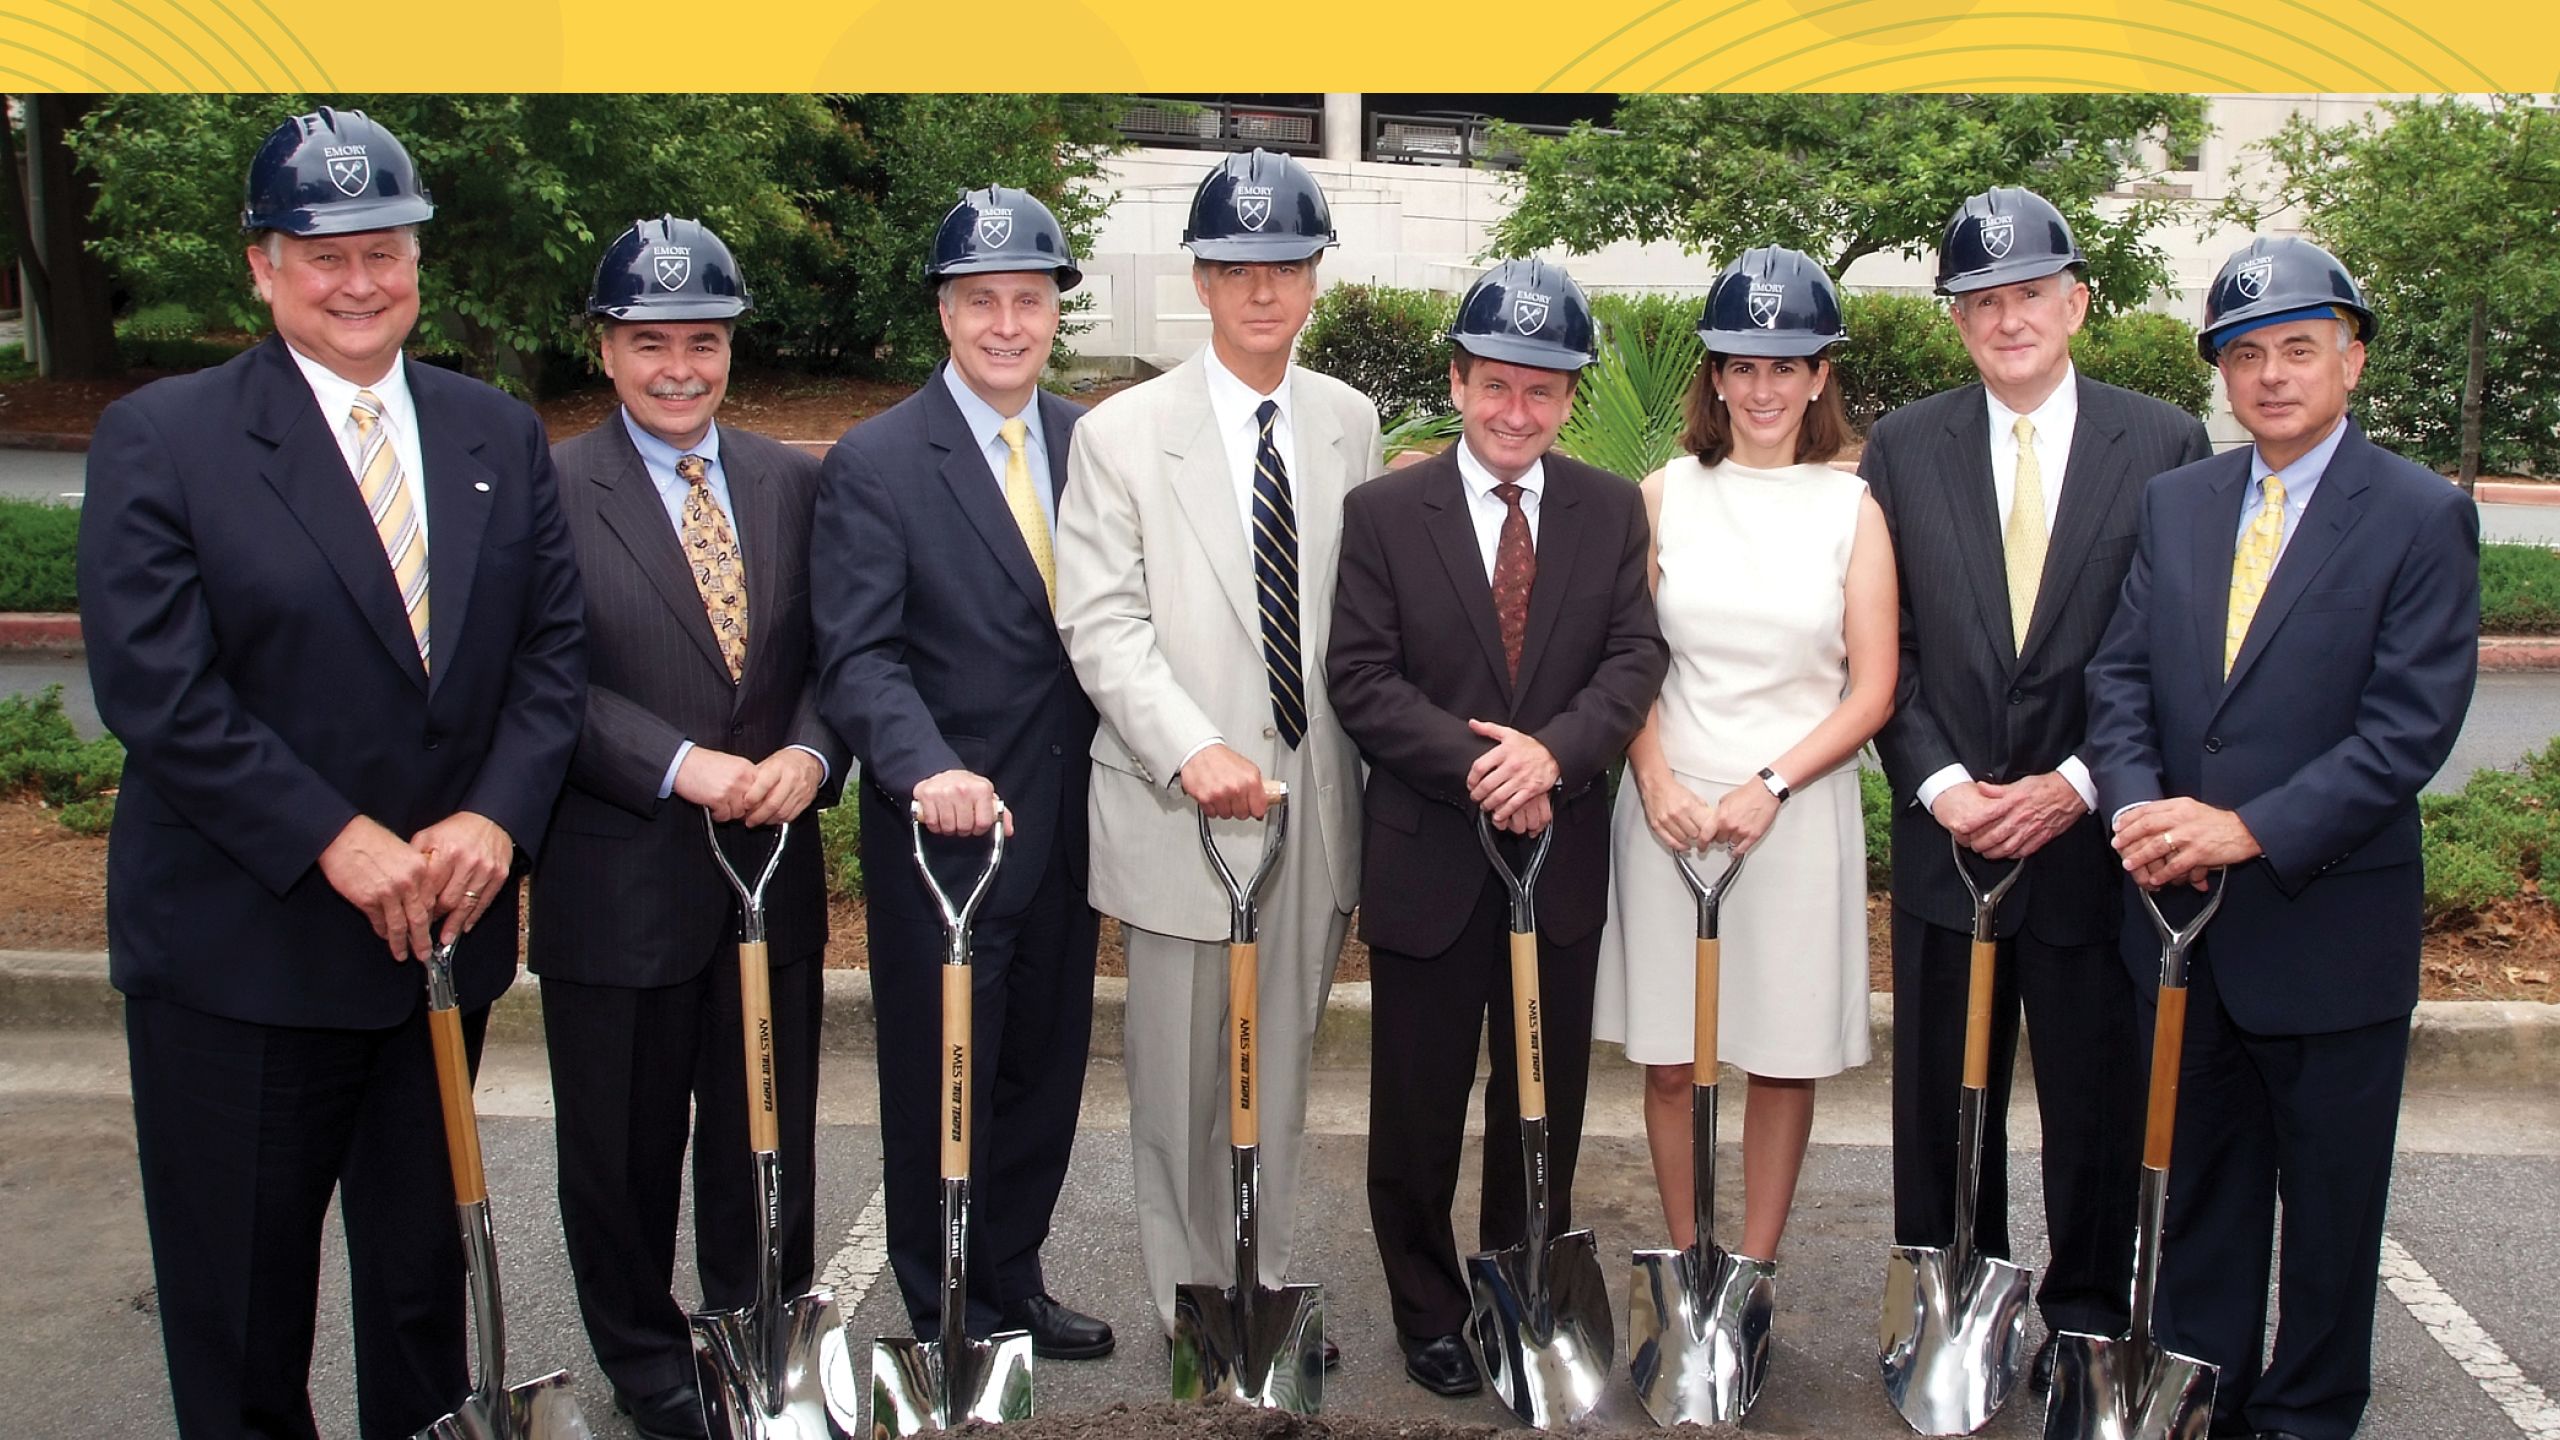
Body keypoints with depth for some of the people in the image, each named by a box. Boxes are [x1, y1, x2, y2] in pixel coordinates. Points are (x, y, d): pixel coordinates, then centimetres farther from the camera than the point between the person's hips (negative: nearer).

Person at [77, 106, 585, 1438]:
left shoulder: (499, 437, 6)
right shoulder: (160, 439, -7)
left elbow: (552, 648, 4)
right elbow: (153, 687, -14)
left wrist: (499, 816, -12)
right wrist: (334, 840, -19)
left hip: (439, 925, 4)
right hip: (240, 945, -4)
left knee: (424, 1272, 18)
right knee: (240, 1291, 10)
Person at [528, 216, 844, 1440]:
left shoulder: (794, 483, 7)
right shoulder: (550, 489, -6)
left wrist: (807, 756, -13)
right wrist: (682, 766, -21)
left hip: (774, 875, 3)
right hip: (618, 882, -3)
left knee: (770, 1138, 15)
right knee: (625, 1146, 13)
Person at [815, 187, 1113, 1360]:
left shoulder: (1091, 442, 5)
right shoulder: (875, 461, -10)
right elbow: (860, 656, -16)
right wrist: (930, 771, -32)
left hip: (1066, 821, 5)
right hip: (946, 829, -5)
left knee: (1045, 1071, 17)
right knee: (939, 1086, 9)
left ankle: (1011, 1285, 36)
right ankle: (946, 1326, 26)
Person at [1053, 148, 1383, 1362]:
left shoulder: (1349, 422, 7)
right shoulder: (1122, 433, -5)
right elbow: (1101, 624, -10)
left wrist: (1371, 763, 6)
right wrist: (1192, 752, -21)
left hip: (1317, 800, 3)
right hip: (1184, 805, -3)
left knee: (1282, 1070, 14)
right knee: (1181, 1078, 7)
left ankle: (1270, 1285, 30)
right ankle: (1193, 1300, 24)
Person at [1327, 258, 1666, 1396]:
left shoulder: (1612, 510, 4)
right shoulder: (1384, 512, -3)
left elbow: (1636, 658, -4)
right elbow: (1361, 678, -9)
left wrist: (1555, 750, -22)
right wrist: (1479, 767, -20)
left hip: (1565, 856, 2)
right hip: (1428, 862, -2)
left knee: (1547, 1107, 15)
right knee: (1418, 1111, 10)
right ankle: (1428, 1313, 29)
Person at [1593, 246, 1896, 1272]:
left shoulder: (1851, 509, 3)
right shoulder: (1664, 496, 5)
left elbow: (1872, 691, 0)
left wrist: (1771, 785, -12)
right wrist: (1657, 780, -10)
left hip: (1799, 811, 0)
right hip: (1670, 807, 1)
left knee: (1785, 1058, 6)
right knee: (1668, 1057, 5)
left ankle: (1754, 1276, 20)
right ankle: (1688, 1269, 20)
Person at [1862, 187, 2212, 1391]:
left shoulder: (2166, 445, -1)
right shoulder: (1903, 449, 4)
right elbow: (1885, 646, 2)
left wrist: (2078, 784, -12)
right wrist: (1940, 782, -10)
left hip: (2097, 837, -1)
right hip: (1948, 834, 2)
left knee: (2098, 1102, 10)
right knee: (1942, 1101, 12)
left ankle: (2083, 1322, 29)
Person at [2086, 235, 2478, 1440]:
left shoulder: (2422, 517, -8)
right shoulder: (2175, 502, 7)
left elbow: (2412, 724, -15)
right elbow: (2120, 673, 3)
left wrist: (2252, 831, -22)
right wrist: (2136, 801, -15)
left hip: (2327, 923, -4)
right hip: (2180, 913, 4)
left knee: (2330, 1193, 12)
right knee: (2199, 1179, 16)